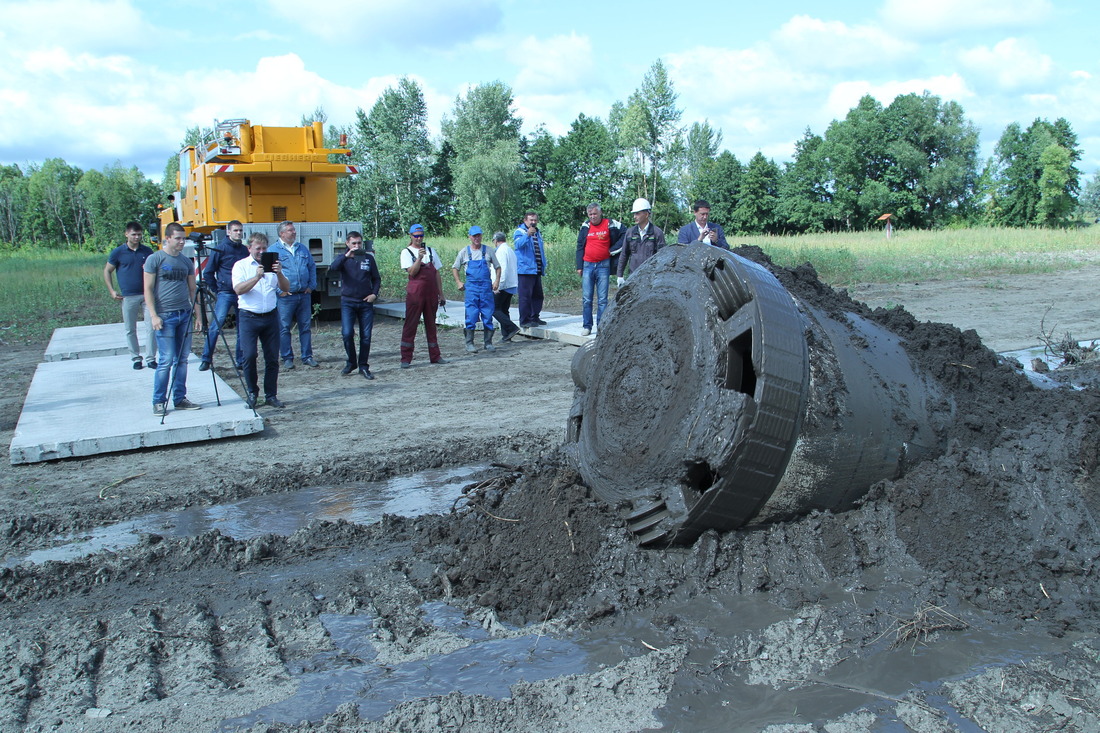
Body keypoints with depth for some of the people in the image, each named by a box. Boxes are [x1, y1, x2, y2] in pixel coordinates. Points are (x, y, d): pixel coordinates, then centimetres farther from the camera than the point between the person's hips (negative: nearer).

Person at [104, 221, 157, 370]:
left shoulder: (147, 251, 8)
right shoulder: (118, 252, 1)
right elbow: (107, 271, 9)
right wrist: (111, 291, 0)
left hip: (147, 295, 1)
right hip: (128, 297, -1)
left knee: (151, 327, -4)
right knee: (130, 330, 5)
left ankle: (151, 358, 3)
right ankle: (136, 358, 16)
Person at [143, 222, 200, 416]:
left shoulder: (186, 261, 13)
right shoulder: (154, 259, -3)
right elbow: (148, 289, -5)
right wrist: (153, 315, -12)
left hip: (185, 314, 5)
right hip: (165, 316, -5)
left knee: (182, 360, 7)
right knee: (166, 360, -6)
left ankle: (180, 399, 16)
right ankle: (158, 402, 5)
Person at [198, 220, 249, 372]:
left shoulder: (244, 250, 11)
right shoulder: (221, 249, -2)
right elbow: (208, 272, 2)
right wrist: (216, 290, 1)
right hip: (225, 294, -4)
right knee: (216, 325, -11)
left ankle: (240, 360, 15)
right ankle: (206, 359, -6)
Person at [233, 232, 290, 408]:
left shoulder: (272, 263, 12)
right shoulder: (241, 265, 3)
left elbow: (286, 288, 4)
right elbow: (238, 289, -13)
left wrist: (279, 273, -14)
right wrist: (257, 277, -25)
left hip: (271, 316, 3)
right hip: (249, 317, -3)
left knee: (272, 358, 4)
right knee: (249, 355, -12)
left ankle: (271, 395, 13)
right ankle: (251, 392, 6)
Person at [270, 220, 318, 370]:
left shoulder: (303, 248, 13)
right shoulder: (274, 250, -2)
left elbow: (312, 267, 19)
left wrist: (312, 286, 9)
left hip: (304, 295, 4)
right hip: (285, 297, -4)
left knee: (305, 327, 8)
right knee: (284, 328, 0)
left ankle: (307, 357, 15)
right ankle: (287, 358, 9)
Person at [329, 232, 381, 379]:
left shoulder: (368, 258, 8)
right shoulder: (343, 258, 4)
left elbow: (376, 278, 14)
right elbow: (332, 268, -18)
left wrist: (374, 293, -2)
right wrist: (346, 255, -28)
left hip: (366, 302, 2)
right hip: (348, 302, -1)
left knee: (366, 336, 1)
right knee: (347, 334, -11)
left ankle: (363, 366, 12)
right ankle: (351, 362, 10)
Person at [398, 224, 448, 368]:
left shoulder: (430, 251, 13)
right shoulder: (406, 252, 2)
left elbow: (437, 273, 14)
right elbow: (412, 272, -11)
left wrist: (441, 294, 11)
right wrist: (419, 257, -24)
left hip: (431, 293, 4)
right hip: (415, 293, -4)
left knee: (431, 324, 10)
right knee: (410, 325, -3)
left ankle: (435, 356, 16)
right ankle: (406, 359, 0)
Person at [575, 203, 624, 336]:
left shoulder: (610, 225, -1)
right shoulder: (585, 227, 7)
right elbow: (580, 247, 11)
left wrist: (613, 249, -2)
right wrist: (579, 266, 6)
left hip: (603, 266, -2)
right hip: (587, 265, 2)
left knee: (602, 299, 0)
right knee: (586, 298, 2)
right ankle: (587, 326, 8)